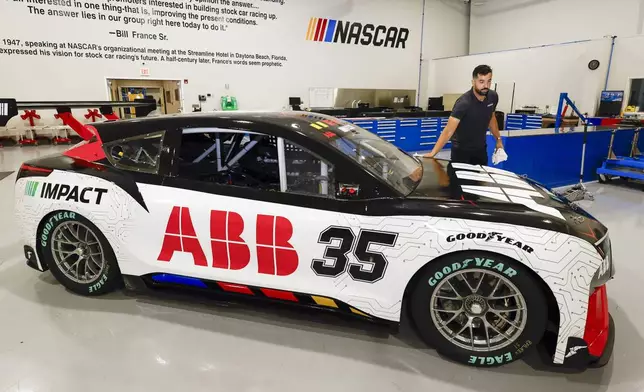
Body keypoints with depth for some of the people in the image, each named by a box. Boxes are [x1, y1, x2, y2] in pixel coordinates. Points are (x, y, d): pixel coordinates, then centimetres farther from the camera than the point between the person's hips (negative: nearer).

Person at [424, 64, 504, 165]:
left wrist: (498, 139, 17)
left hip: (481, 149, 6)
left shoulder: (493, 97, -6)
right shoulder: (464, 103, -26)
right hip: (461, 150, -5)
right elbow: (448, 131, -33)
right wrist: (433, 153, -42)